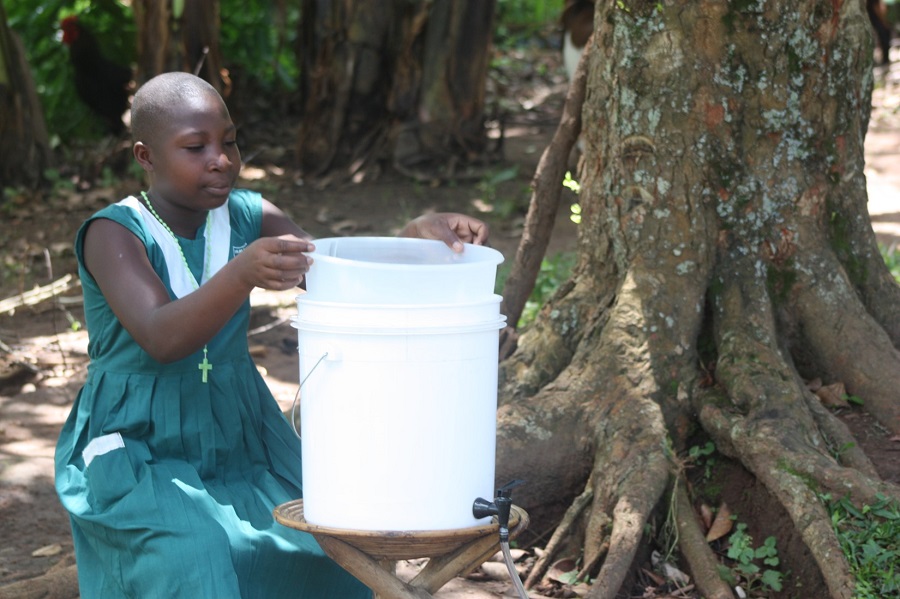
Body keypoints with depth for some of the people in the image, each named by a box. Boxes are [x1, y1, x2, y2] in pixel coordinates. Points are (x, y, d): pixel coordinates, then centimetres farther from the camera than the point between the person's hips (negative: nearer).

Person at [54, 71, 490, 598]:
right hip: (140, 452, -5)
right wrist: (242, 274, -47)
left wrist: (417, 234, -29)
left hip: (237, 438, 5)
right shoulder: (115, 233, -14)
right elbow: (161, 339, -30)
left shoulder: (247, 218, -1)